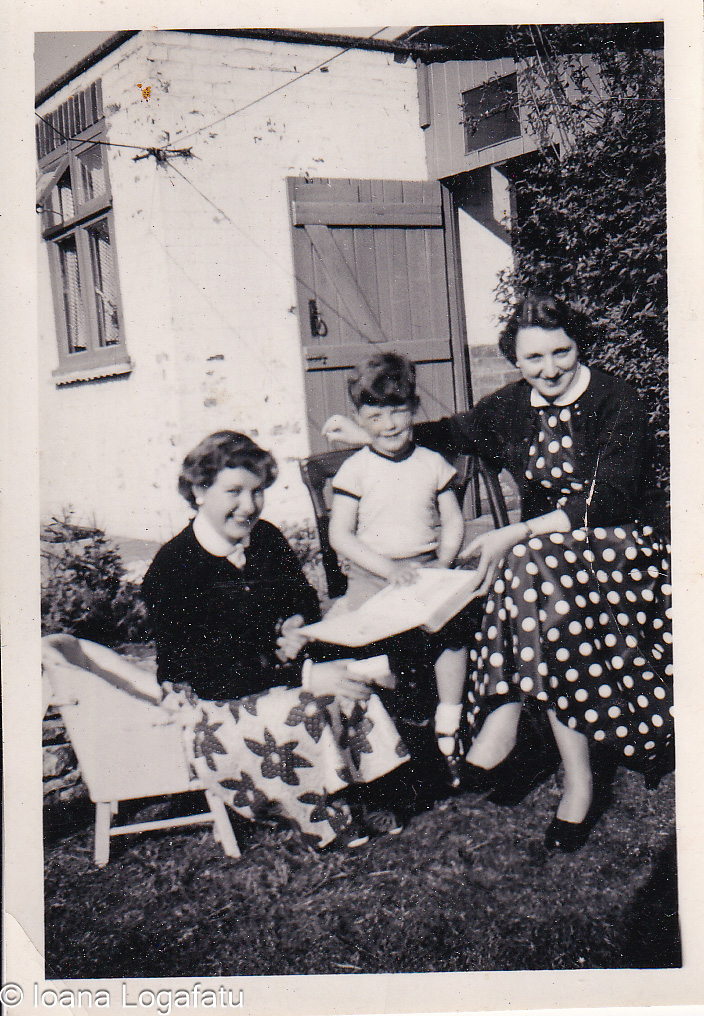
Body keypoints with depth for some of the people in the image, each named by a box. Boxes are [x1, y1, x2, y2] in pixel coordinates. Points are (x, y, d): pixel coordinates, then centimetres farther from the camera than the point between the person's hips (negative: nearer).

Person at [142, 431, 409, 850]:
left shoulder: (267, 539, 1)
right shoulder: (171, 569, -19)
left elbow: (303, 595, 19)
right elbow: (207, 673, -25)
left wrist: (296, 624, -8)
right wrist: (305, 676, -32)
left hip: (275, 666, 6)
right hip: (206, 697, -6)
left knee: (348, 689, -21)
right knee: (301, 713, -31)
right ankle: (319, 819, -8)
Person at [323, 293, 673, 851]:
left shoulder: (617, 403, -9)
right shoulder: (512, 405, 7)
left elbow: (607, 501, -17)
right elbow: (453, 431, 26)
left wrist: (517, 534, -26)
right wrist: (369, 435, 25)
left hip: (618, 544, -4)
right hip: (542, 546, 4)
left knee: (536, 567, -35)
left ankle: (503, 717, -23)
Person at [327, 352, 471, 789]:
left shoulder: (432, 463, 7)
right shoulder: (355, 469, 1)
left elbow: (454, 523, 10)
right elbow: (340, 535, -5)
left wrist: (441, 567, -7)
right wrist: (387, 568, -15)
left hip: (425, 570, 1)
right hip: (371, 574, -1)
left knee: (450, 626, -21)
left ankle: (449, 730, -3)